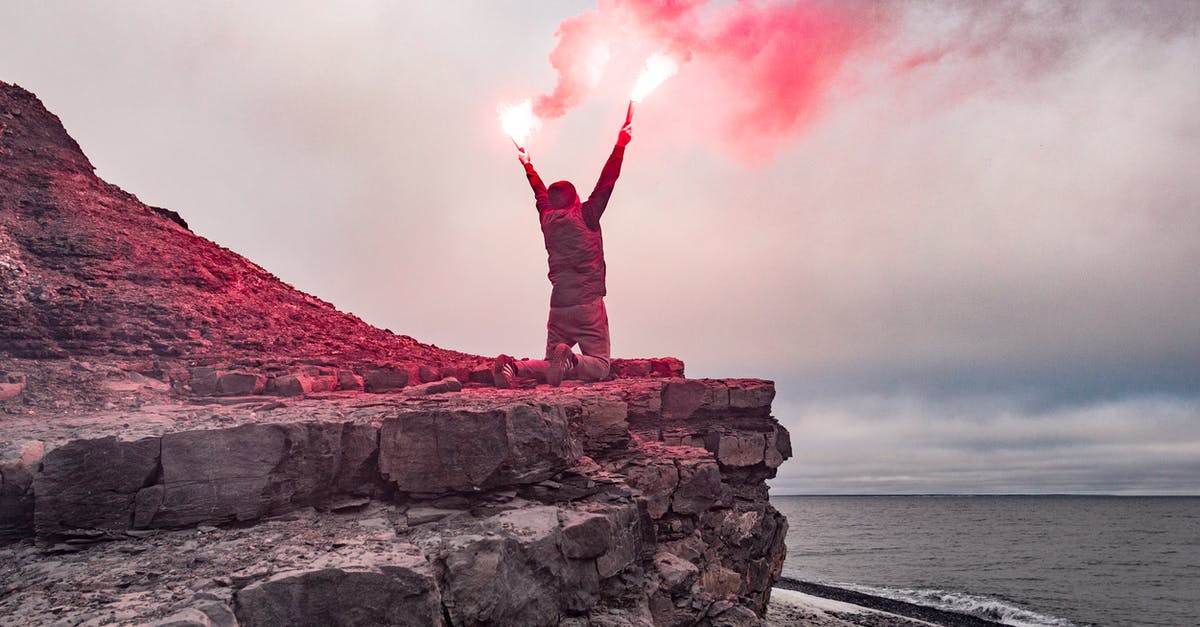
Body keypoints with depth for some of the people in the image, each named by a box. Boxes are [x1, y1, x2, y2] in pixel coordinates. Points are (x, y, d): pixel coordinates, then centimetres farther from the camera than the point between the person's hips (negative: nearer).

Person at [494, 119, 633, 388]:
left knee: (552, 369, 12)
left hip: (558, 306, 5)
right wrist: (620, 144, 7)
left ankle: (513, 366, -16)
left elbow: (541, 194, 29)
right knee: (599, 367, -2)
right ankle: (570, 360, -32)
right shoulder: (585, 215, -2)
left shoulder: (547, 220, 10)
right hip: (588, 303, -5)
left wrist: (528, 166, 45)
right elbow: (607, 180, 1)